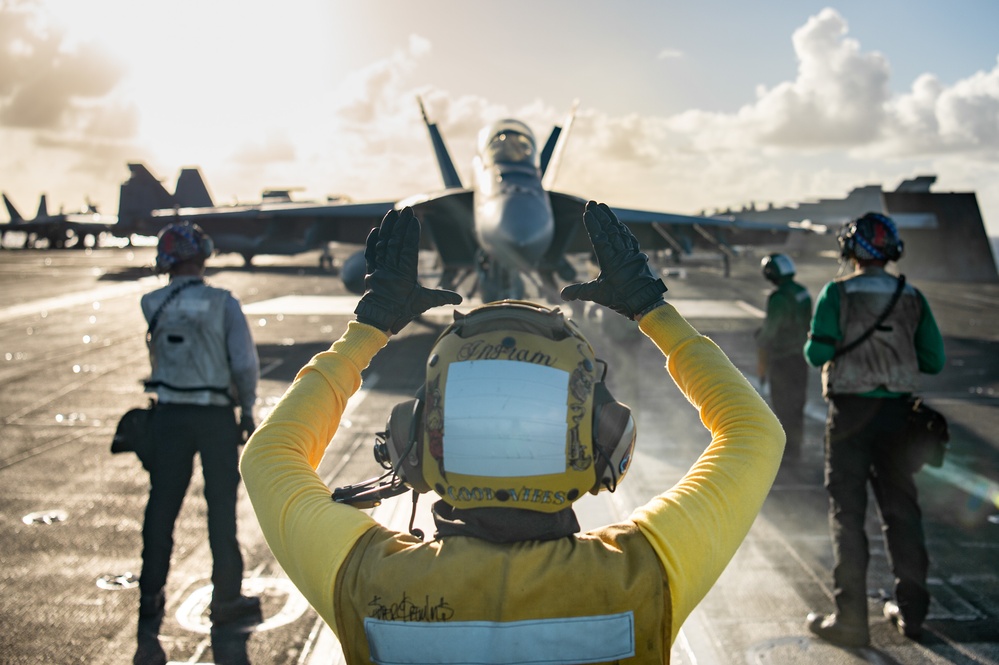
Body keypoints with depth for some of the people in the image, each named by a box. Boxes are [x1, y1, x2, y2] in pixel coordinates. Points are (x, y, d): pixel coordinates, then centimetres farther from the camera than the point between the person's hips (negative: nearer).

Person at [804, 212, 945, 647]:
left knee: (847, 513, 2)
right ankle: (911, 611, 21)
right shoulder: (912, 298, 3)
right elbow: (934, 361, 3)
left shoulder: (837, 294, -8)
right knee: (901, 509, 14)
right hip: (897, 412, 4)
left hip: (851, 411, -3)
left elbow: (817, 353, -13)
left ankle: (850, 619, 2)